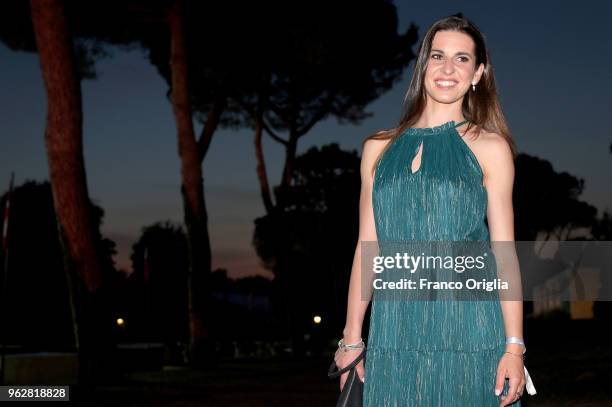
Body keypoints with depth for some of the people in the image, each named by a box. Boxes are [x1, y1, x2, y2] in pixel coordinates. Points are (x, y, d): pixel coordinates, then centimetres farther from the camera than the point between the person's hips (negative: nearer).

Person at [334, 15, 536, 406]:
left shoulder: (489, 147, 3)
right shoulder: (379, 148, 11)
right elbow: (367, 246, 11)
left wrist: (514, 347, -7)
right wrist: (351, 339, 8)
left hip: (468, 330, -2)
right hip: (395, 329, 2)